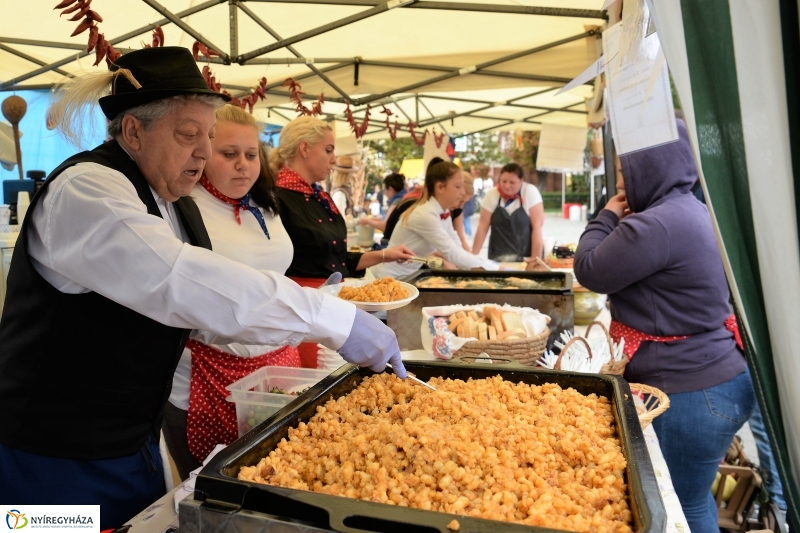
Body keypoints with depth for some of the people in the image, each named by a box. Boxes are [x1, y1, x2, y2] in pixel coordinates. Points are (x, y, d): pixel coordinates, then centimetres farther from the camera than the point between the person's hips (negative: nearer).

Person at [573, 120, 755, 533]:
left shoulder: (657, 225, -25)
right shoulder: (689, 210, 9)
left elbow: (590, 271, -15)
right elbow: (621, 269, 16)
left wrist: (607, 217, -3)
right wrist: (620, 220, 5)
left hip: (691, 393, -10)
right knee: (691, 499, 26)